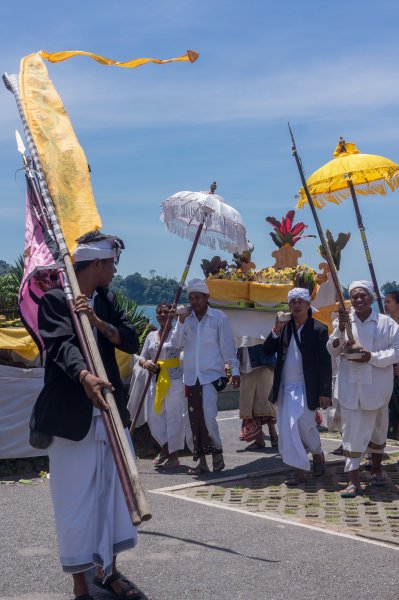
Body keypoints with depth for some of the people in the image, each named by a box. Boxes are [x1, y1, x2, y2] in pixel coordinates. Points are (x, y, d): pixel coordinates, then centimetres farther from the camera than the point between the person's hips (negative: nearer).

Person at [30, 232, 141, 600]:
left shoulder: (107, 300, 12)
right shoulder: (54, 300, -8)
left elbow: (132, 341, 3)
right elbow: (62, 345, -24)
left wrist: (98, 321, -14)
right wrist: (85, 376, -43)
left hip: (110, 412, 6)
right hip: (72, 417, -6)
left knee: (113, 492, 13)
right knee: (76, 500, -1)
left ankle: (108, 570, 28)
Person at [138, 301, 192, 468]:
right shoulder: (151, 335, 13)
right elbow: (141, 358, 13)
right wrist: (146, 363, -10)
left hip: (175, 380, -6)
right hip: (156, 380, 6)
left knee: (175, 416, -2)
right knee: (154, 416, 8)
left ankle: (174, 455, 8)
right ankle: (165, 449, 29)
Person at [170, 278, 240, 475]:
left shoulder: (218, 317, -2)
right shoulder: (185, 318, 8)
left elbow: (227, 346, -2)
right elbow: (176, 344, 1)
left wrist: (235, 370, -6)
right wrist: (181, 322, -11)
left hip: (211, 374, -4)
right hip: (191, 376, 4)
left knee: (208, 415, -16)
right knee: (195, 419, 6)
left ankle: (217, 451, 7)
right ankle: (201, 460, 15)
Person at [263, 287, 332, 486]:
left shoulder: (318, 329, -5)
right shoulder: (284, 327, 9)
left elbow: (325, 362, -7)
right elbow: (267, 350, 6)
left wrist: (325, 392, -11)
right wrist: (276, 331, -10)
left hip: (306, 387, -5)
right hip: (285, 387, 5)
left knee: (305, 424, -7)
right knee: (287, 429, 4)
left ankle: (318, 454, 22)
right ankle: (299, 468, 13)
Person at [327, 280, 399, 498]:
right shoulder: (343, 321, 3)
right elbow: (333, 350, -4)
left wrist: (372, 357, -18)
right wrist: (341, 329, -21)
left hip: (376, 386, 0)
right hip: (350, 387, 0)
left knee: (377, 429, 16)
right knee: (352, 432, -2)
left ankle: (376, 469, 38)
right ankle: (353, 481, 1)